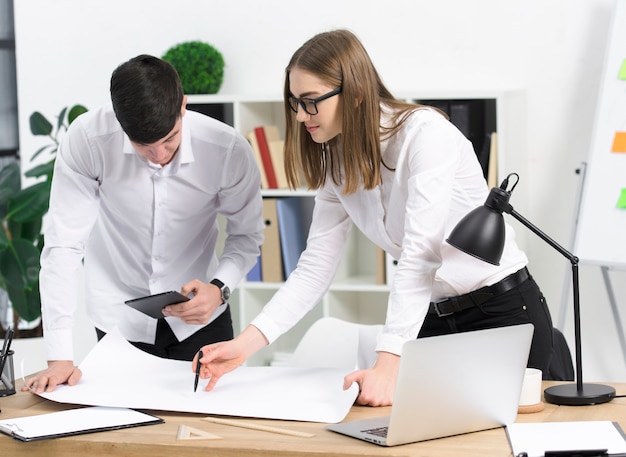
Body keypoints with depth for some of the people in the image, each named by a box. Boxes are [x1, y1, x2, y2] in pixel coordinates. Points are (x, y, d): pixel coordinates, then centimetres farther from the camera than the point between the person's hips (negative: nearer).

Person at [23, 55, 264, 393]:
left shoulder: (228, 150, -22)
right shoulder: (86, 140, -25)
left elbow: (247, 236, -6)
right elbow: (63, 245, -23)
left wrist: (219, 288, -26)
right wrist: (60, 357, -26)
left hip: (199, 315, 1)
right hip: (119, 320, -1)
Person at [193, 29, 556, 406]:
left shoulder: (426, 133, -22)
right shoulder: (336, 163, 2)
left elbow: (419, 256, -30)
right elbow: (315, 268, -1)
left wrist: (388, 366, -37)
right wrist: (245, 344, -14)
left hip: (504, 311, -6)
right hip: (432, 319, 6)